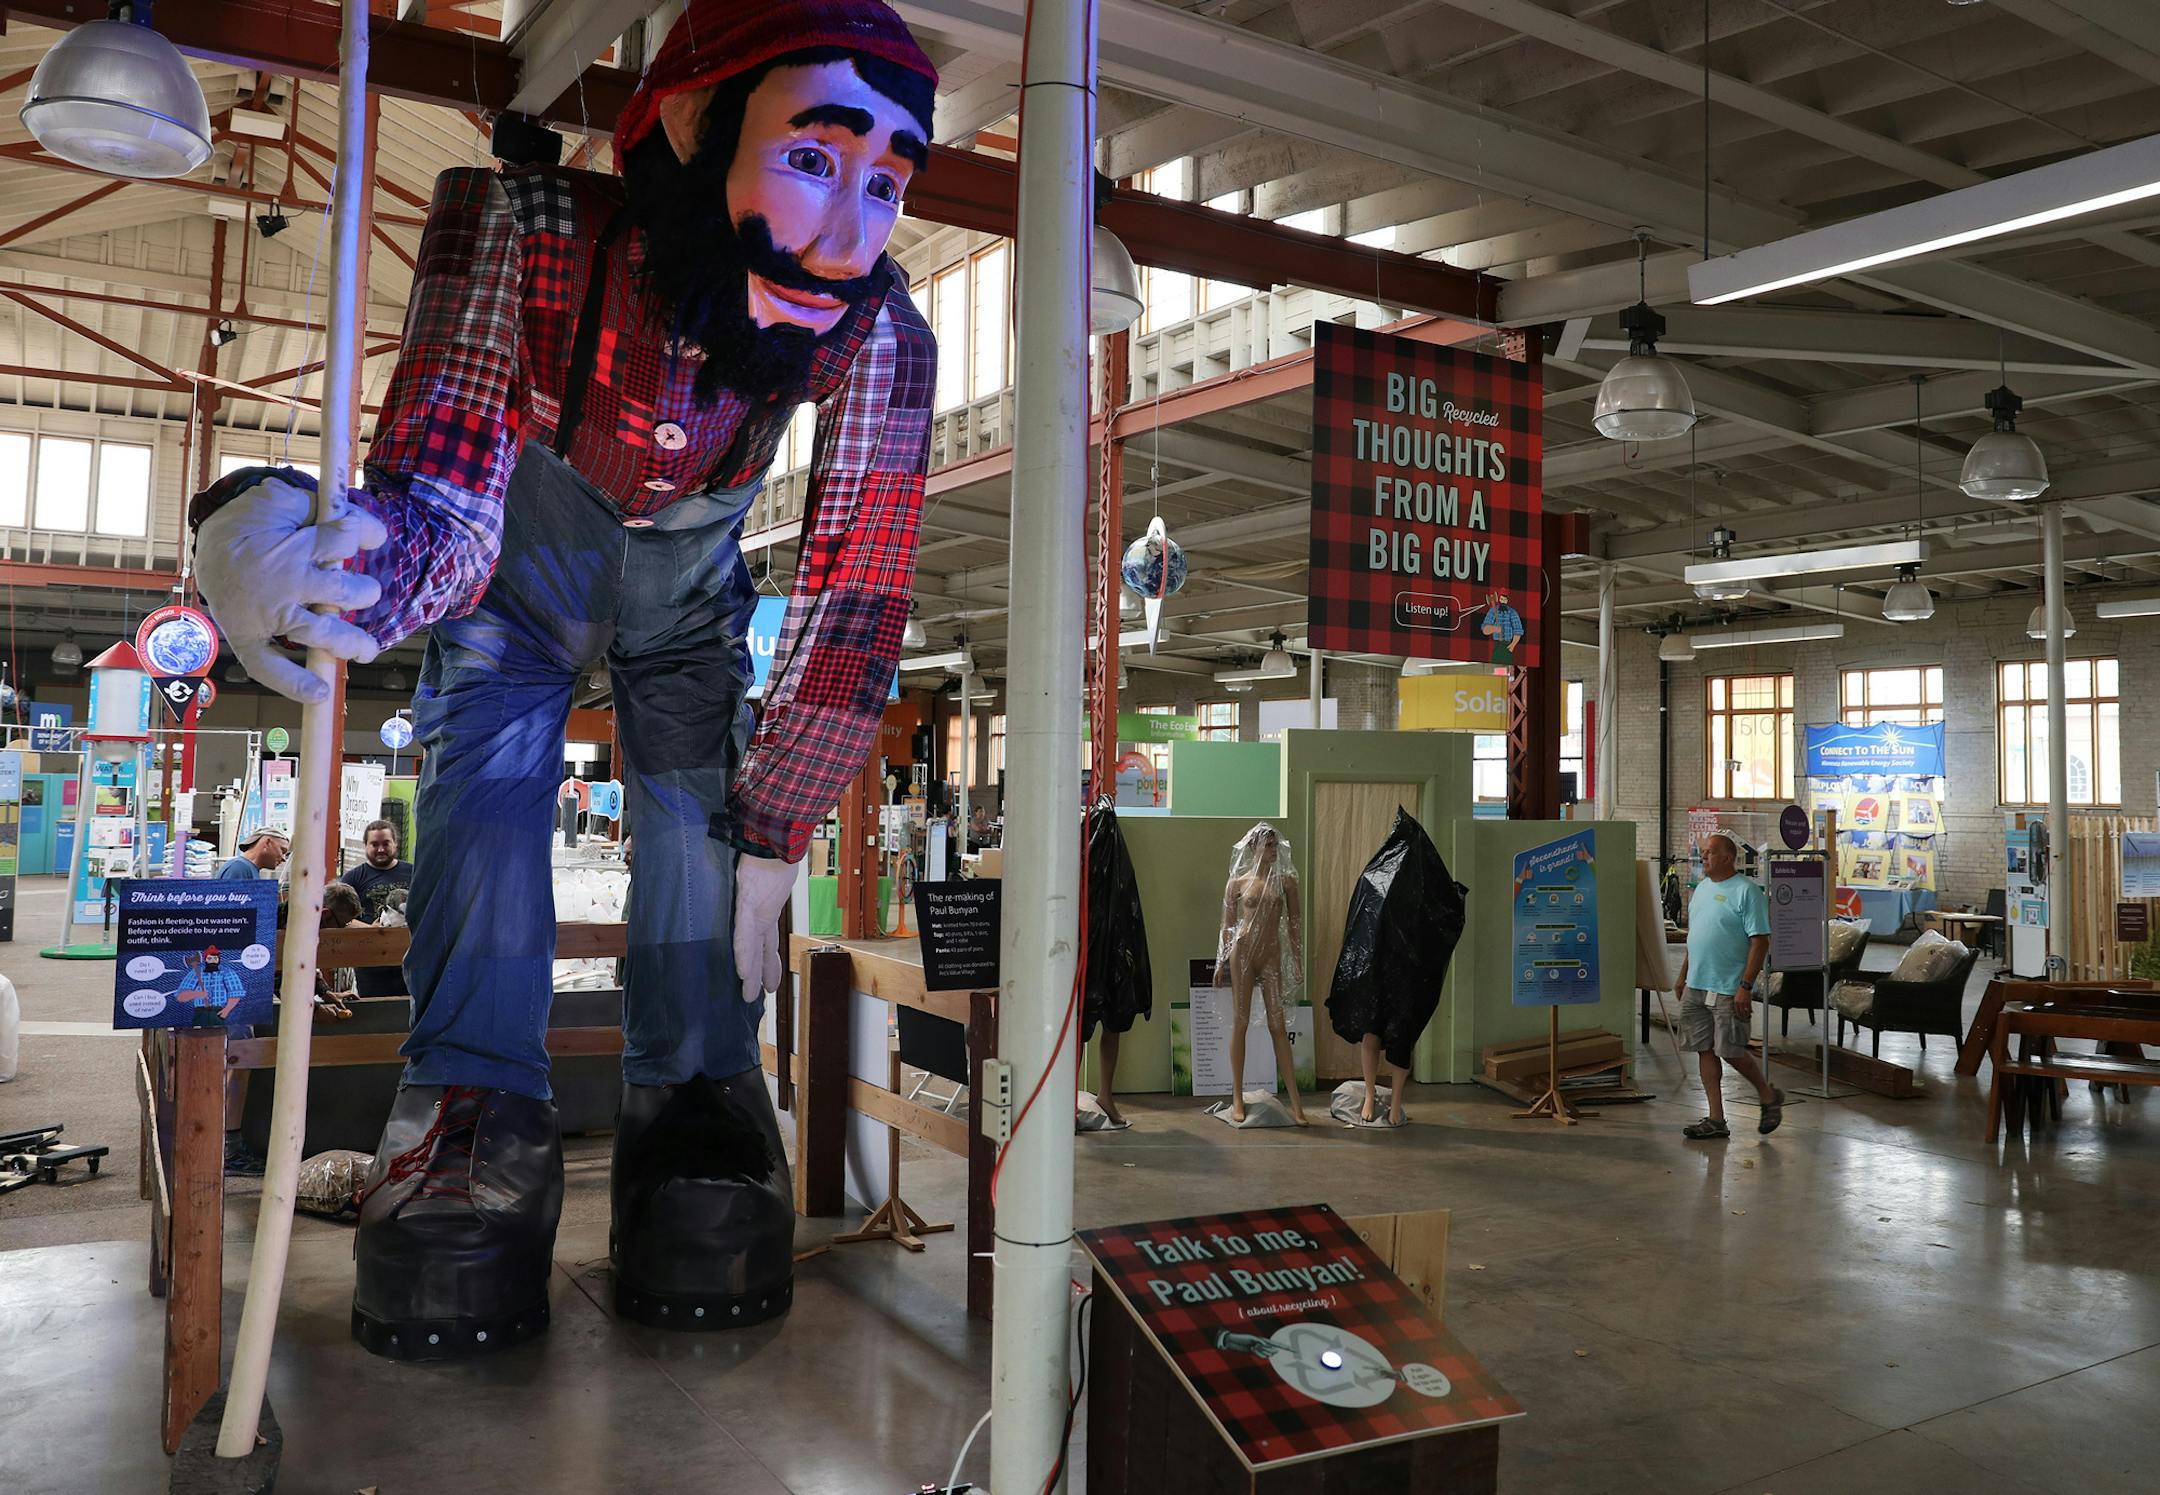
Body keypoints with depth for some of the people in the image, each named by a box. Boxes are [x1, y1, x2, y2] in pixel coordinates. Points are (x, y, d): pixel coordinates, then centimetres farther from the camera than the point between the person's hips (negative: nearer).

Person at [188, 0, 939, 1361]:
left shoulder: (880, 333, -35)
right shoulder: (528, 228, -39)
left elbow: (858, 603, -28)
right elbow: (441, 490, -39)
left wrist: (772, 838, -24)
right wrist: (337, 571, -65)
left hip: (692, 553, 1)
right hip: (526, 520, -1)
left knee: (702, 791, -12)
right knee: (485, 764, -16)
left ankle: (700, 1102, -3)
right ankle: (474, 1109, -11)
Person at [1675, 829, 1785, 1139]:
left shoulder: (1746, 892, -12)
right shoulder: (1702, 887, 13)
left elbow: (1760, 942, -15)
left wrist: (1746, 987, -20)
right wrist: (1683, 975, 19)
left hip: (1728, 990, -8)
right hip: (1696, 986, 8)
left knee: (1730, 1052, -3)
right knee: (1705, 1050, 7)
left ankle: (1769, 1096, 23)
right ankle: (1716, 1119, 14)